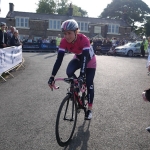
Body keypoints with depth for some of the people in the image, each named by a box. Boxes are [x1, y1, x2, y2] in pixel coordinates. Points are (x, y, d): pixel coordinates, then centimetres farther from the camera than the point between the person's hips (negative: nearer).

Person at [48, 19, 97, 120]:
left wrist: (82, 75, -56)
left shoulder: (84, 39, -38)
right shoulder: (64, 41, -27)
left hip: (90, 61, -3)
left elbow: (85, 58, -44)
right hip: (78, 59, 3)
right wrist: (52, 76, -38)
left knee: (89, 84, -3)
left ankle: (90, 109, 13)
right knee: (69, 72, -27)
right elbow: (59, 59, -30)